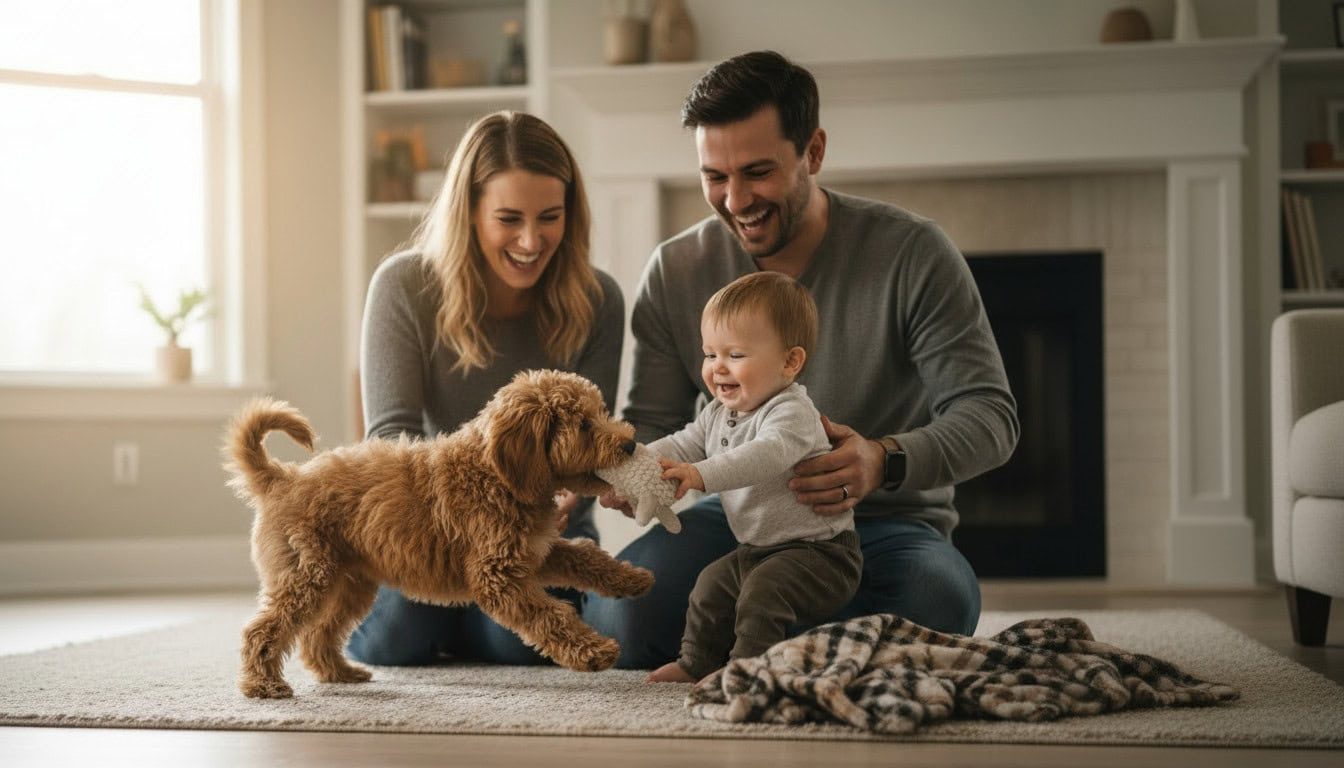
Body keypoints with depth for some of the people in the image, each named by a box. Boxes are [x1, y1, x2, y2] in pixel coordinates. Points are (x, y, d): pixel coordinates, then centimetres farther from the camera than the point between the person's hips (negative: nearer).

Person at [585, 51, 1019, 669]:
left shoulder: (912, 253, -10)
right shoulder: (676, 270, 0)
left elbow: (989, 414, -13)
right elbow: (653, 421, 4)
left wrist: (886, 461, -34)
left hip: (884, 522, -2)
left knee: (937, 600, -37)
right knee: (616, 620, -27)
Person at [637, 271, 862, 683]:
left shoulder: (792, 413, -23)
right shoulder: (718, 416, 7)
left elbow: (769, 454, -41)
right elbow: (681, 446, 6)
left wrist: (702, 475, -53)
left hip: (818, 550, -9)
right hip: (758, 548, 9)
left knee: (764, 587, -28)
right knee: (712, 583, 13)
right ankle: (697, 662, 29)